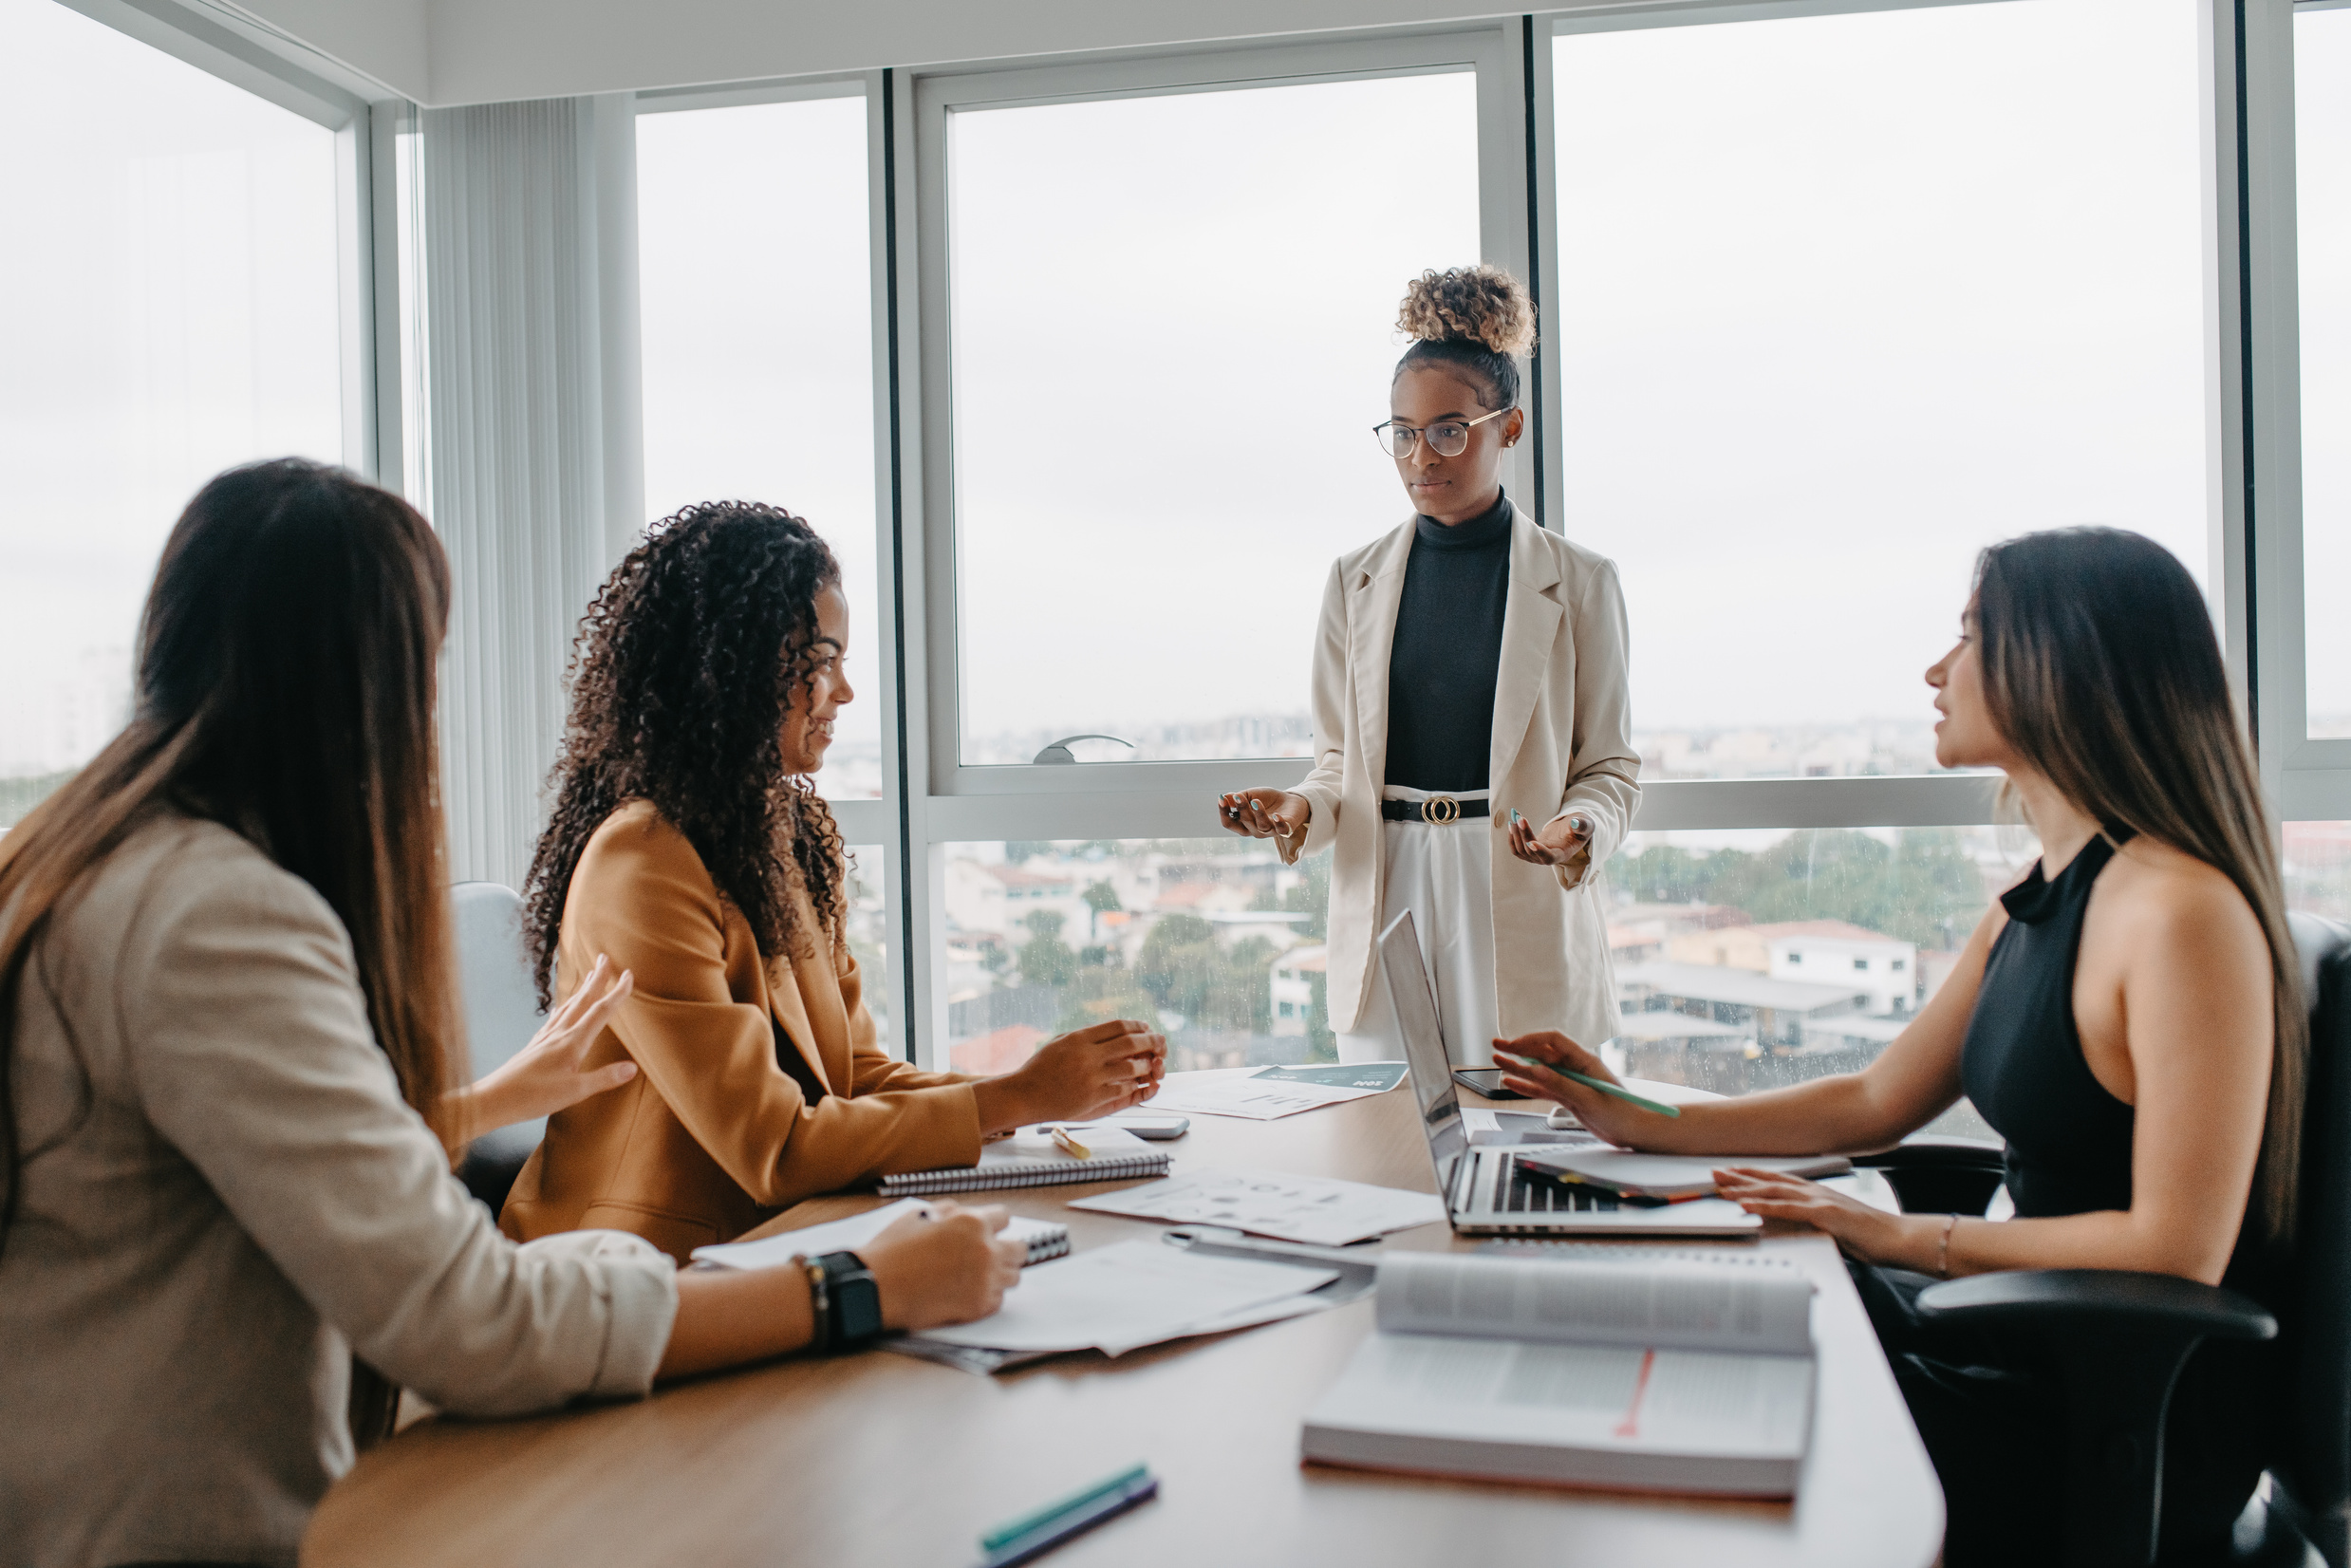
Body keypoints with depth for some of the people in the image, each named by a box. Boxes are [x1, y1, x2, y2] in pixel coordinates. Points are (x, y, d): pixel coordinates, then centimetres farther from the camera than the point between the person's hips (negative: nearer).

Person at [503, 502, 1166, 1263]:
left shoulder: (792, 833, 9)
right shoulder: (640, 865, -18)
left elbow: (854, 1076, 10)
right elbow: (774, 1149, -18)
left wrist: (1063, 1090, -3)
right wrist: (1018, 1098, -14)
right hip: (635, 1286, -7)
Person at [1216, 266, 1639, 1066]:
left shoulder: (1577, 583, 3)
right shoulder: (1356, 582, 10)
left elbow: (1610, 764, 4)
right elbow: (1339, 759, 11)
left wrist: (1579, 829, -16)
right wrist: (1302, 808, -9)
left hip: (1523, 913, -2)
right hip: (1386, 900, 2)